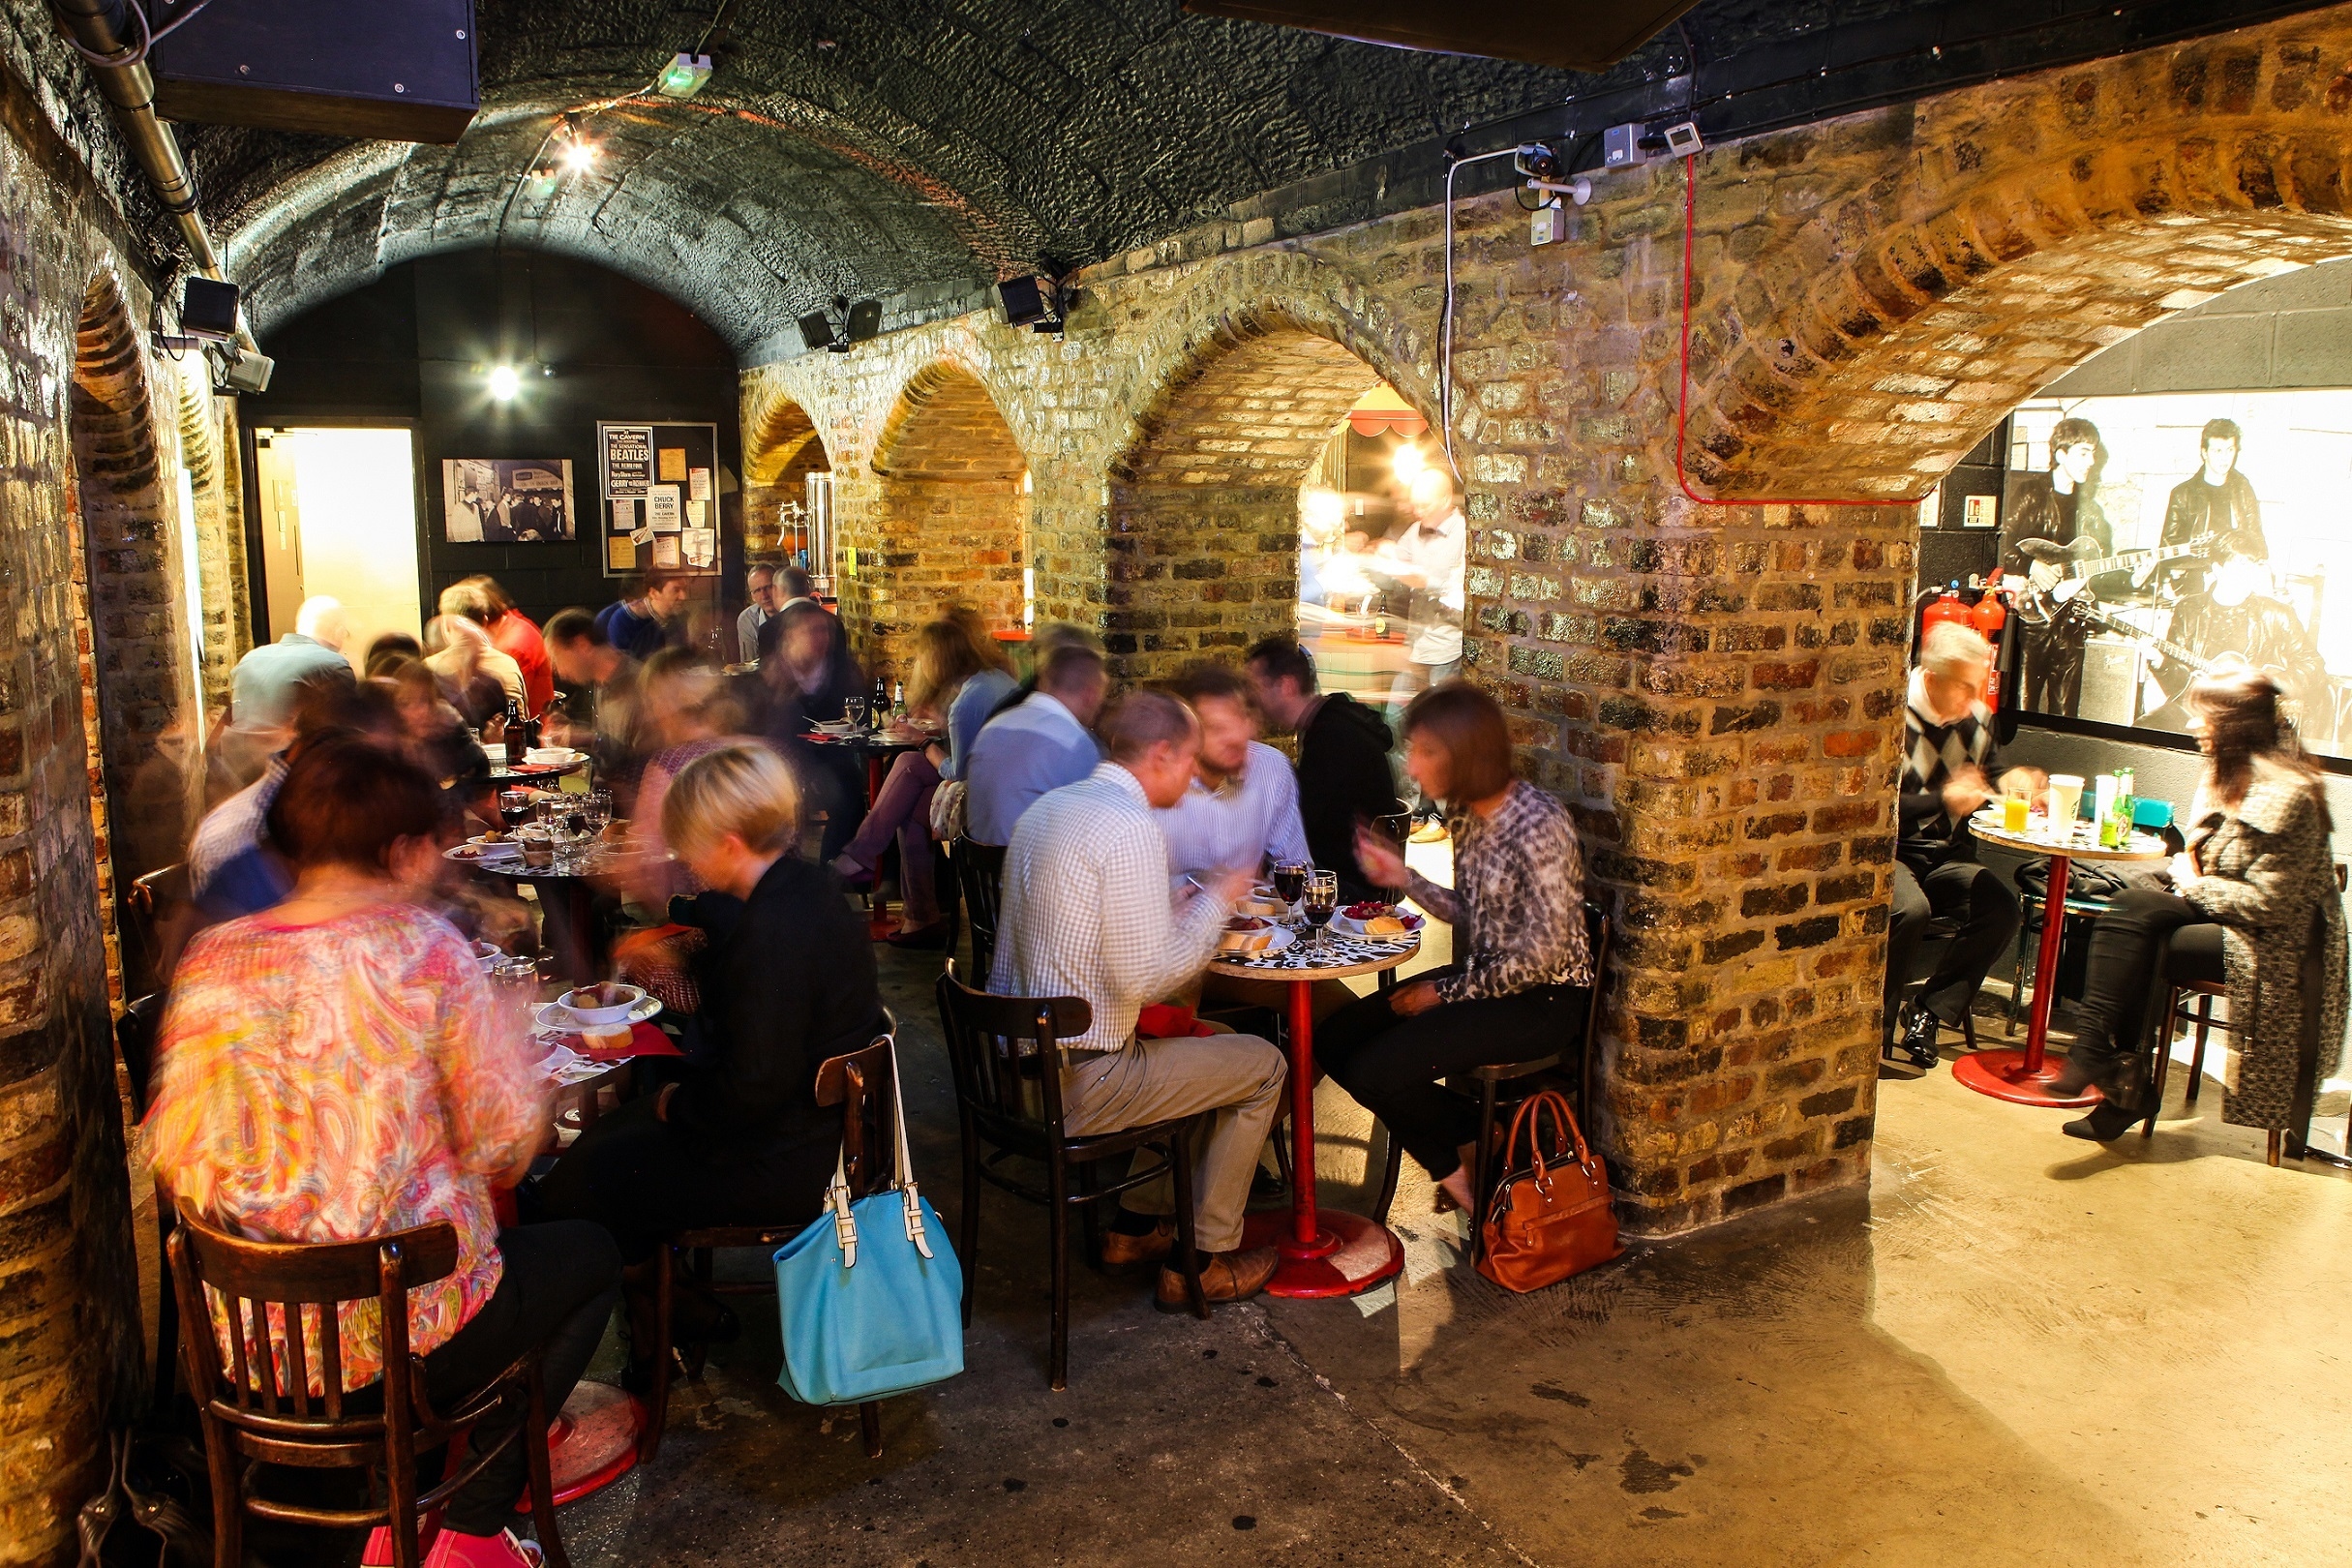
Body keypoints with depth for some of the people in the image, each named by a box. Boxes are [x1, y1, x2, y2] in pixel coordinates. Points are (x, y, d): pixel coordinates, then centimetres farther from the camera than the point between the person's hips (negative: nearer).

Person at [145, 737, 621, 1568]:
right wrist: (507, 1024, 3)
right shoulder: (423, 947, -17)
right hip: (408, 1333, -6)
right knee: (591, 1255, 21)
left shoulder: (209, 960, -4)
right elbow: (505, 1138, -14)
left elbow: (176, 1152, 1)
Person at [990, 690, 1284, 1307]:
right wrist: (1214, 903, -10)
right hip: (1076, 1085, -10)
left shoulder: (1048, 807, 9)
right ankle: (1203, 1262, 17)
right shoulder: (1130, 828, -20)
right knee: (1262, 1064, 7)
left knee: (1191, 1043, 30)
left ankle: (1137, 1226, 35)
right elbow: (1143, 977, -24)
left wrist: (1180, 914, 13)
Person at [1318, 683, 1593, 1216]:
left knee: (1377, 1071, -20)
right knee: (1334, 1040, -1)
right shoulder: (1468, 814, 4)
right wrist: (1403, 878, -1)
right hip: (1484, 980, 9)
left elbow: (1541, 955, -22)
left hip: (1541, 1000, -9)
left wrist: (1446, 993, -14)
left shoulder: (1538, 826, -23)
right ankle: (1470, 1137, 10)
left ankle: (1455, 1157, 11)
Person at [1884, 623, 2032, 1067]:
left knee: (2002, 909, -22)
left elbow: (1989, 773, 27)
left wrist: (2010, 782, 3)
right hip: (1893, 851, -6)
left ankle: (1928, 1014, -10)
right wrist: (1943, 800, -22)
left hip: (1947, 856, 6)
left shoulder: (1977, 719, 10)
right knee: (1910, 910, -36)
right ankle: (1876, 1025, -15)